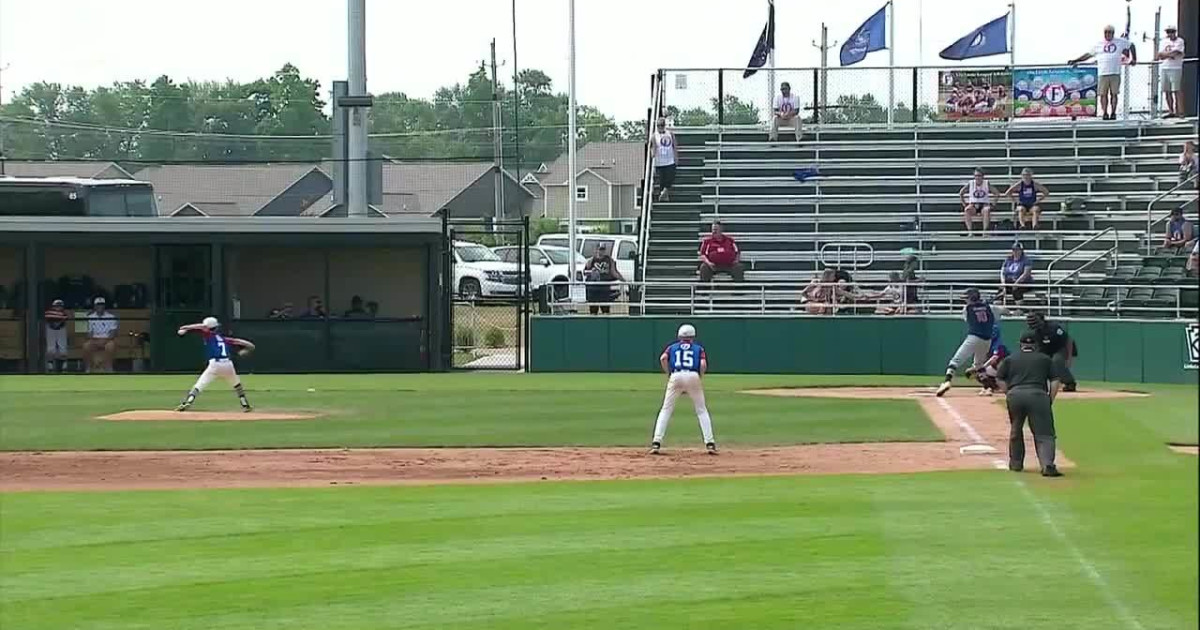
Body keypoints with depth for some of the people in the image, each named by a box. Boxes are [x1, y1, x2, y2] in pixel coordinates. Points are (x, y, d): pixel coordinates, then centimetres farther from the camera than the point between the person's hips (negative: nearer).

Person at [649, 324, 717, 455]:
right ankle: (709, 443, 2)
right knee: (702, 410, 9)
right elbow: (703, 364, 2)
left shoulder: (672, 347, 23)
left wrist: (668, 374, 10)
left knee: (666, 410, 5)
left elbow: (663, 358, 3)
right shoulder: (698, 348, 21)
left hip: (676, 376, 0)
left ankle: (656, 443, -6)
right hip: (693, 376, 0)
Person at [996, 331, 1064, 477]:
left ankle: (1016, 463, 30)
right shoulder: (1045, 359, 21)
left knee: (1015, 430, 22)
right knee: (1044, 434, -5)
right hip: (1038, 394, -1)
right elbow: (1055, 381, 12)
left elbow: (1000, 379, 14)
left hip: (1014, 394, 1)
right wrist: (1050, 401, 12)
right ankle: (1047, 465, -24)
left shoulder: (1010, 359, 23)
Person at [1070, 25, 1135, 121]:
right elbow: (1088, 55, 17)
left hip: (1115, 73, 0)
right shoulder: (1098, 45, 12)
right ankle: (1105, 113, -2)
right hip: (1103, 74, 0)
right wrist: (1075, 61, 13)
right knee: (1103, 94, -4)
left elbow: (1131, 46, 26)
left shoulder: (1120, 42, 12)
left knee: (1114, 94, -1)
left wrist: (1134, 59, 21)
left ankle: (1113, 113, 1)